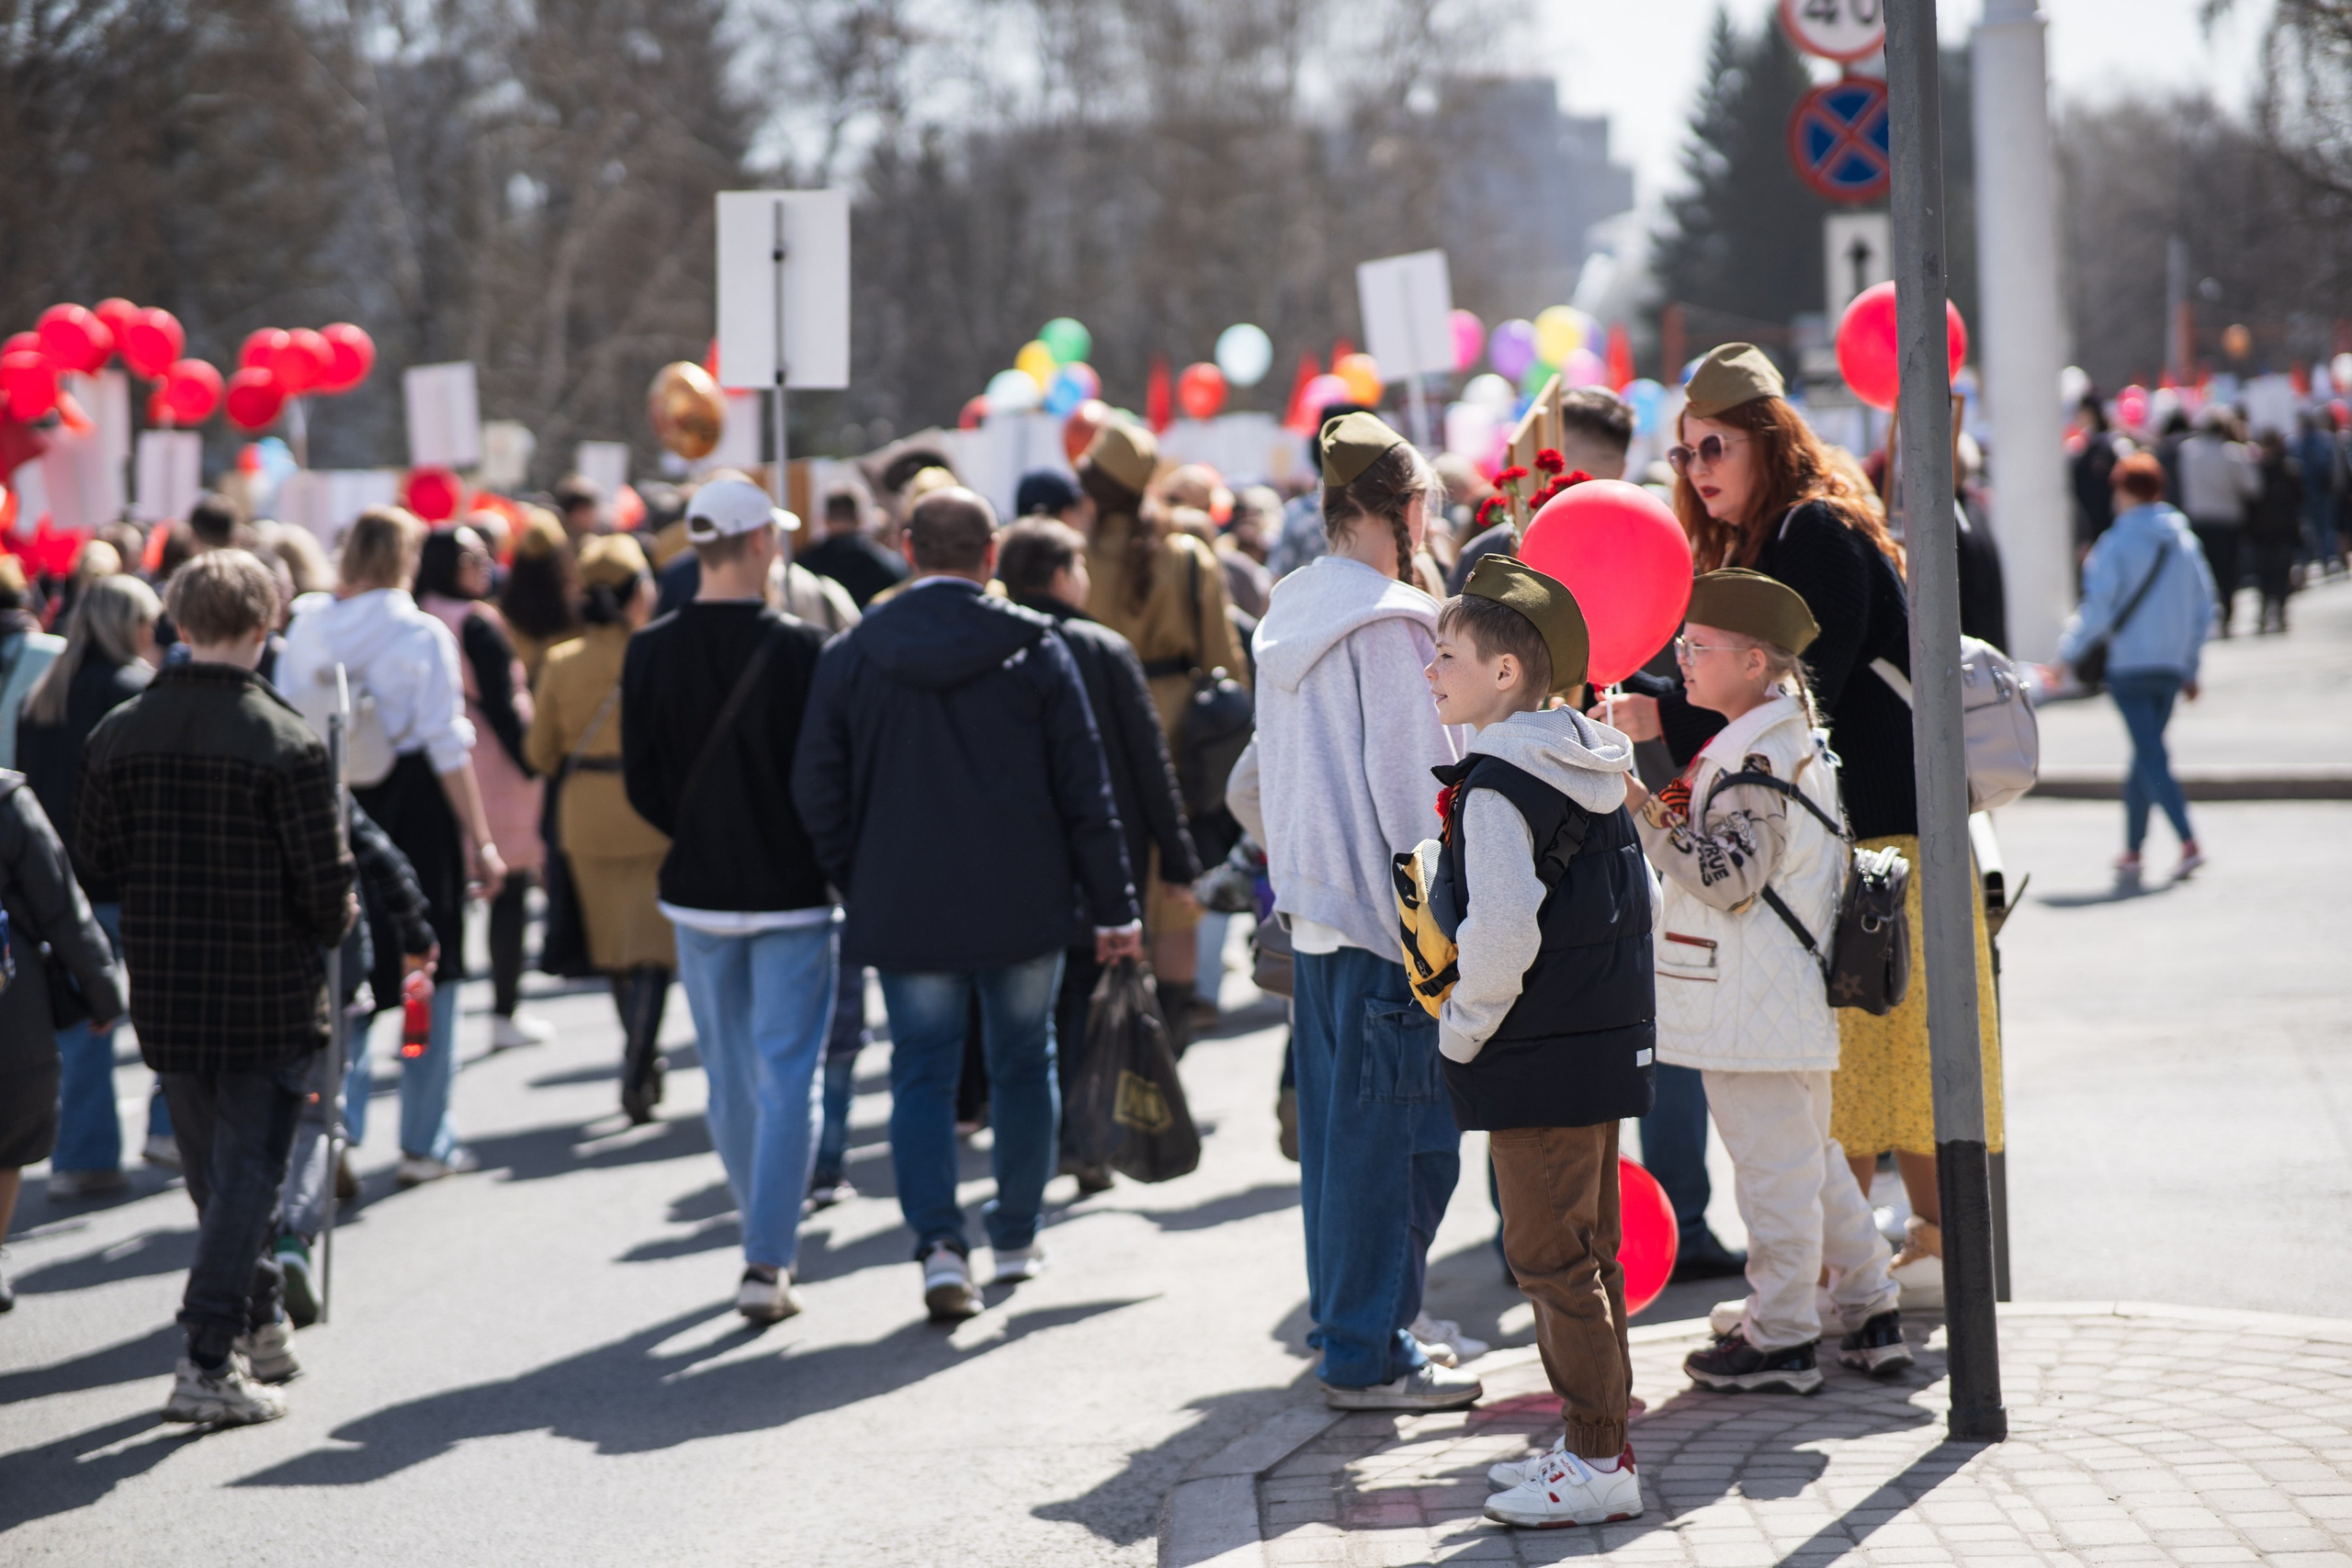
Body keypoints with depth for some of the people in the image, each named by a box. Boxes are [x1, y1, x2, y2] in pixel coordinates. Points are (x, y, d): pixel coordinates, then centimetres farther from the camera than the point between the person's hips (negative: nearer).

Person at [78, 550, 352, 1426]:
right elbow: (327, 879, -14)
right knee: (250, 1170, 2)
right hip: (269, 993, -5)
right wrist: (334, 926, 8)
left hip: (165, 991, 5)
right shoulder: (285, 742, -15)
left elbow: (96, 856, 4)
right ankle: (209, 1363, -4)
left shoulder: (119, 734, -1)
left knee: (212, 1167, 19)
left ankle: (261, 1327, 33)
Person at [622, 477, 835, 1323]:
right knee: (787, 1080, 0)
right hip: (789, 896, -4)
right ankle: (767, 1262, -7)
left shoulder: (650, 651, -3)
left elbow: (641, 784, 1)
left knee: (729, 1077, 16)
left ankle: (769, 1236, 28)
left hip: (699, 897, 4)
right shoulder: (798, 648, -14)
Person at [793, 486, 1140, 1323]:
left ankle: (939, 1242, -11)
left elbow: (818, 790, -1)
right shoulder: (1033, 648, -5)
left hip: (905, 909, 0)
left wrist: (857, 888, 10)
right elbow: (1084, 789, -3)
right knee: (1022, 1065, 15)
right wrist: (1114, 906, 3)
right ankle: (1016, 1238, 23)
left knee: (922, 1073, 6)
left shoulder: (851, 655, -3)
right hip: (1024, 906, 0)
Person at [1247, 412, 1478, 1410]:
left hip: (1314, 906, 9)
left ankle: (1343, 1324, 23)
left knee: (1338, 1122, 15)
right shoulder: (1388, 623, -15)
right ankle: (1367, 1355, -1)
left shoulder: (1291, 613, 12)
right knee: (1395, 1130, -3)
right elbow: (1410, 784, -16)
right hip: (1385, 915, -9)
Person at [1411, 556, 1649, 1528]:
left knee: (1549, 1259, -3)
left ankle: (1598, 1464, -1)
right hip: (1606, 1045, 9)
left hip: (1537, 1059, -9)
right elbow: (1638, 905, 17)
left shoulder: (1497, 789, -17)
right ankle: (1597, 1443, 23)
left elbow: (1502, 934, -26)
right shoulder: (1593, 775, 11)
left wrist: (1462, 1032, -12)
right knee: (1587, 1254, 16)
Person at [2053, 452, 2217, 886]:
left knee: (2150, 755, -7)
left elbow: (2096, 607, -10)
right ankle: (2132, 851, 20)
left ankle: (2188, 841, -22)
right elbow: (2203, 607, 13)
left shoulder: (2117, 543, -8)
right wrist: (2191, 667, 20)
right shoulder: (2185, 541, 9)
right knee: (2146, 755, 15)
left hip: (2129, 664, -6)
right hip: (2171, 667, 6)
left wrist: (2067, 655, 1)